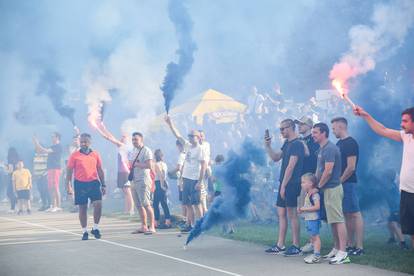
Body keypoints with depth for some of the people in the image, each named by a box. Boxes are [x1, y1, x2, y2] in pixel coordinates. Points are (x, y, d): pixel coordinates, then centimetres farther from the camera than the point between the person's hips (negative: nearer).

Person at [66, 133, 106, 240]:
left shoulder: (95, 154, 7)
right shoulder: (74, 155, 0)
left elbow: (100, 170, 13)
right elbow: (69, 171, 1)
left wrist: (103, 185, 11)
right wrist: (68, 186, -6)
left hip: (94, 183, 1)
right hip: (80, 184, -1)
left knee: (98, 204, -12)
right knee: (82, 208, 3)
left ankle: (95, 228, 5)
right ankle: (84, 232, 14)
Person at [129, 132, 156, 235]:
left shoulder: (146, 151, -7)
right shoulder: (132, 152, 19)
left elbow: (149, 165, -17)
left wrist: (137, 164, -12)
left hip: (143, 181, -8)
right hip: (134, 181, 8)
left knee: (146, 204, -13)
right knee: (139, 205, 8)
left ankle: (152, 226, -11)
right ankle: (144, 226, 14)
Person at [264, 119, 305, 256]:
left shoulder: (297, 144, -13)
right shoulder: (287, 144, 15)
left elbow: (291, 166, -17)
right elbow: (276, 158, 22)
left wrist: (284, 185, -18)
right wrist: (268, 146, 8)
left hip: (292, 184, -9)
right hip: (284, 184, 9)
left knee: (292, 214, -5)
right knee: (281, 213, 10)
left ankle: (296, 247, 0)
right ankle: (280, 246, 15)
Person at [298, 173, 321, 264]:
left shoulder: (314, 194, -17)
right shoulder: (307, 194, 13)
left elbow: (317, 206, -25)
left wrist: (304, 209, -21)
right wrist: (301, 209, 6)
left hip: (314, 219, -10)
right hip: (308, 219, 10)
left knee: (315, 236, -6)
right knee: (312, 237, 13)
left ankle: (317, 255, -4)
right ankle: (315, 254, 19)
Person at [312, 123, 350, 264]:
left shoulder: (329, 149, -16)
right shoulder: (321, 149, 16)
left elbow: (328, 171, -21)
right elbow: (319, 169, 22)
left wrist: (319, 186, -10)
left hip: (332, 188, -10)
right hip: (328, 189, 10)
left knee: (338, 220, -10)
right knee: (333, 220, 14)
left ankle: (343, 253, -11)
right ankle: (336, 249, 21)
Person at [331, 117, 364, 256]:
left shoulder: (351, 143, -12)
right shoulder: (339, 143, 16)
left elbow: (351, 167, -17)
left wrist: (340, 181, -12)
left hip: (348, 183, -9)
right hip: (340, 183, 9)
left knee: (355, 214, -8)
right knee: (346, 214, 11)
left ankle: (359, 247, -8)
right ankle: (350, 245, 16)